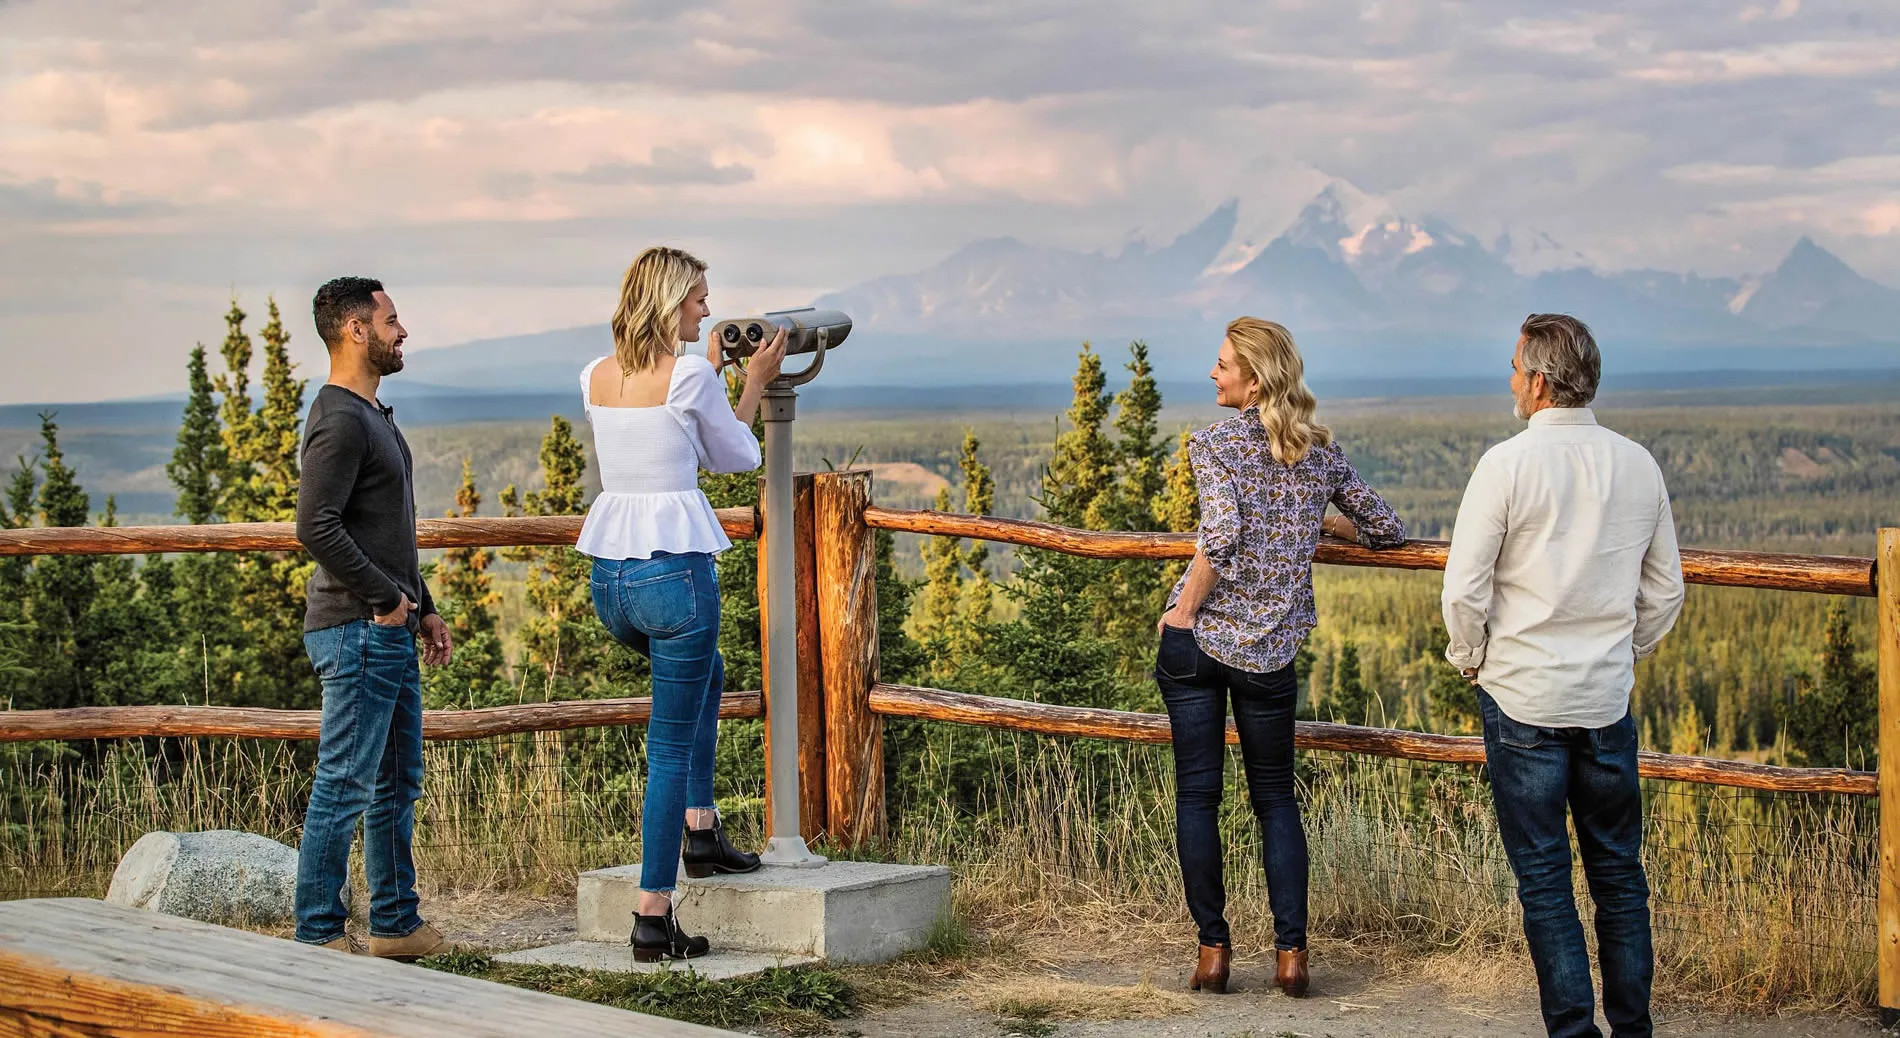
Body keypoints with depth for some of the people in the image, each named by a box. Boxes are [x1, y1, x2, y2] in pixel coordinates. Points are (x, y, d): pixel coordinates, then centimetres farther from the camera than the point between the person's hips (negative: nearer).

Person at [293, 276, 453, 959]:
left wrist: (423, 608, 21)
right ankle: (318, 938, -1)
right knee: (345, 787, -7)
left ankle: (396, 925, 22)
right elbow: (317, 527, -25)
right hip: (357, 630, -10)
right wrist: (386, 598, -18)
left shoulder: (374, 416, 18)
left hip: (391, 630, 10)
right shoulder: (340, 421, -15)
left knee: (398, 784, 15)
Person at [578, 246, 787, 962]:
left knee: (705, 674, 34)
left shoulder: (596, 378, 8)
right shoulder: (689, 376, -10)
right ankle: (653, 919, -1)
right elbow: (737, 459, 5)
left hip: (608, 578, 7)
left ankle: (700, 829, 34)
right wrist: (754, 384, 17)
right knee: (671, 747, 0)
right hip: (674, 571, -7)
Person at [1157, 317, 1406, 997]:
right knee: (1276, 797, 13)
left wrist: (1184, 611, -12)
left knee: (1197, 793, 5)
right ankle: (1291, 952, 5)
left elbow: (1222, 533, -23)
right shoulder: (1321, 450, 6)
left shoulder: (1214, 444, -7)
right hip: (1271, 652, 3)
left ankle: (1213, 949, 6)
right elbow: (1387, 531, 14)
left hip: (1197, 639, -3)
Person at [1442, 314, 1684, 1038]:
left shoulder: (1508, 464, -12)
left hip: (1523, 699, -4)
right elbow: (1665, 592, 11)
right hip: (1609, 700, 4)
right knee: (1619, 871, 13)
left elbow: (1464, 590, -12)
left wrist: (1471, 657, 4)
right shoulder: (1638, 466, 3)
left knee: (1543, 876, 3)